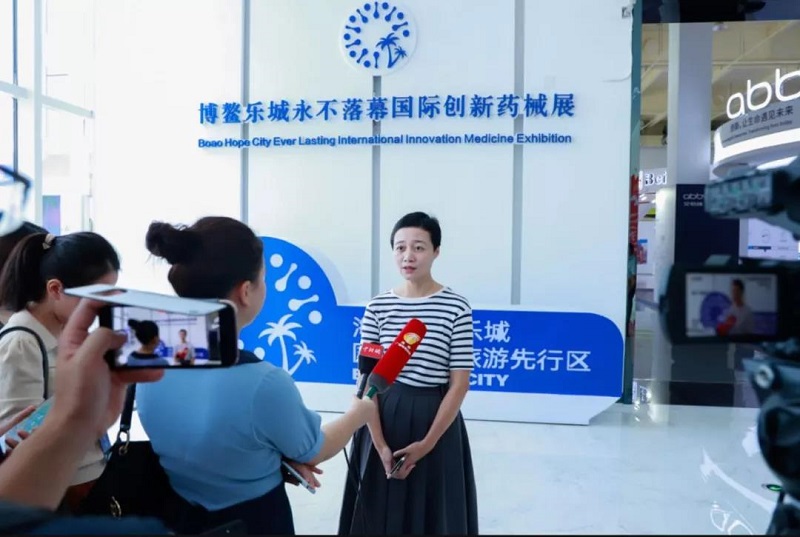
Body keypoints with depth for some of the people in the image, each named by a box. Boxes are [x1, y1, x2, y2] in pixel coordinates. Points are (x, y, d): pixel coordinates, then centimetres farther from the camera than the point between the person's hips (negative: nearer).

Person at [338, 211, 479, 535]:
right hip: (384, 419, 2)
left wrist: (427, 444, -11)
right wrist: (381, 445, -10)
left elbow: (460, 383, -8)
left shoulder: (456, 307, -8)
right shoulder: (377, 307, -2)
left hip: (437, 421, -2)